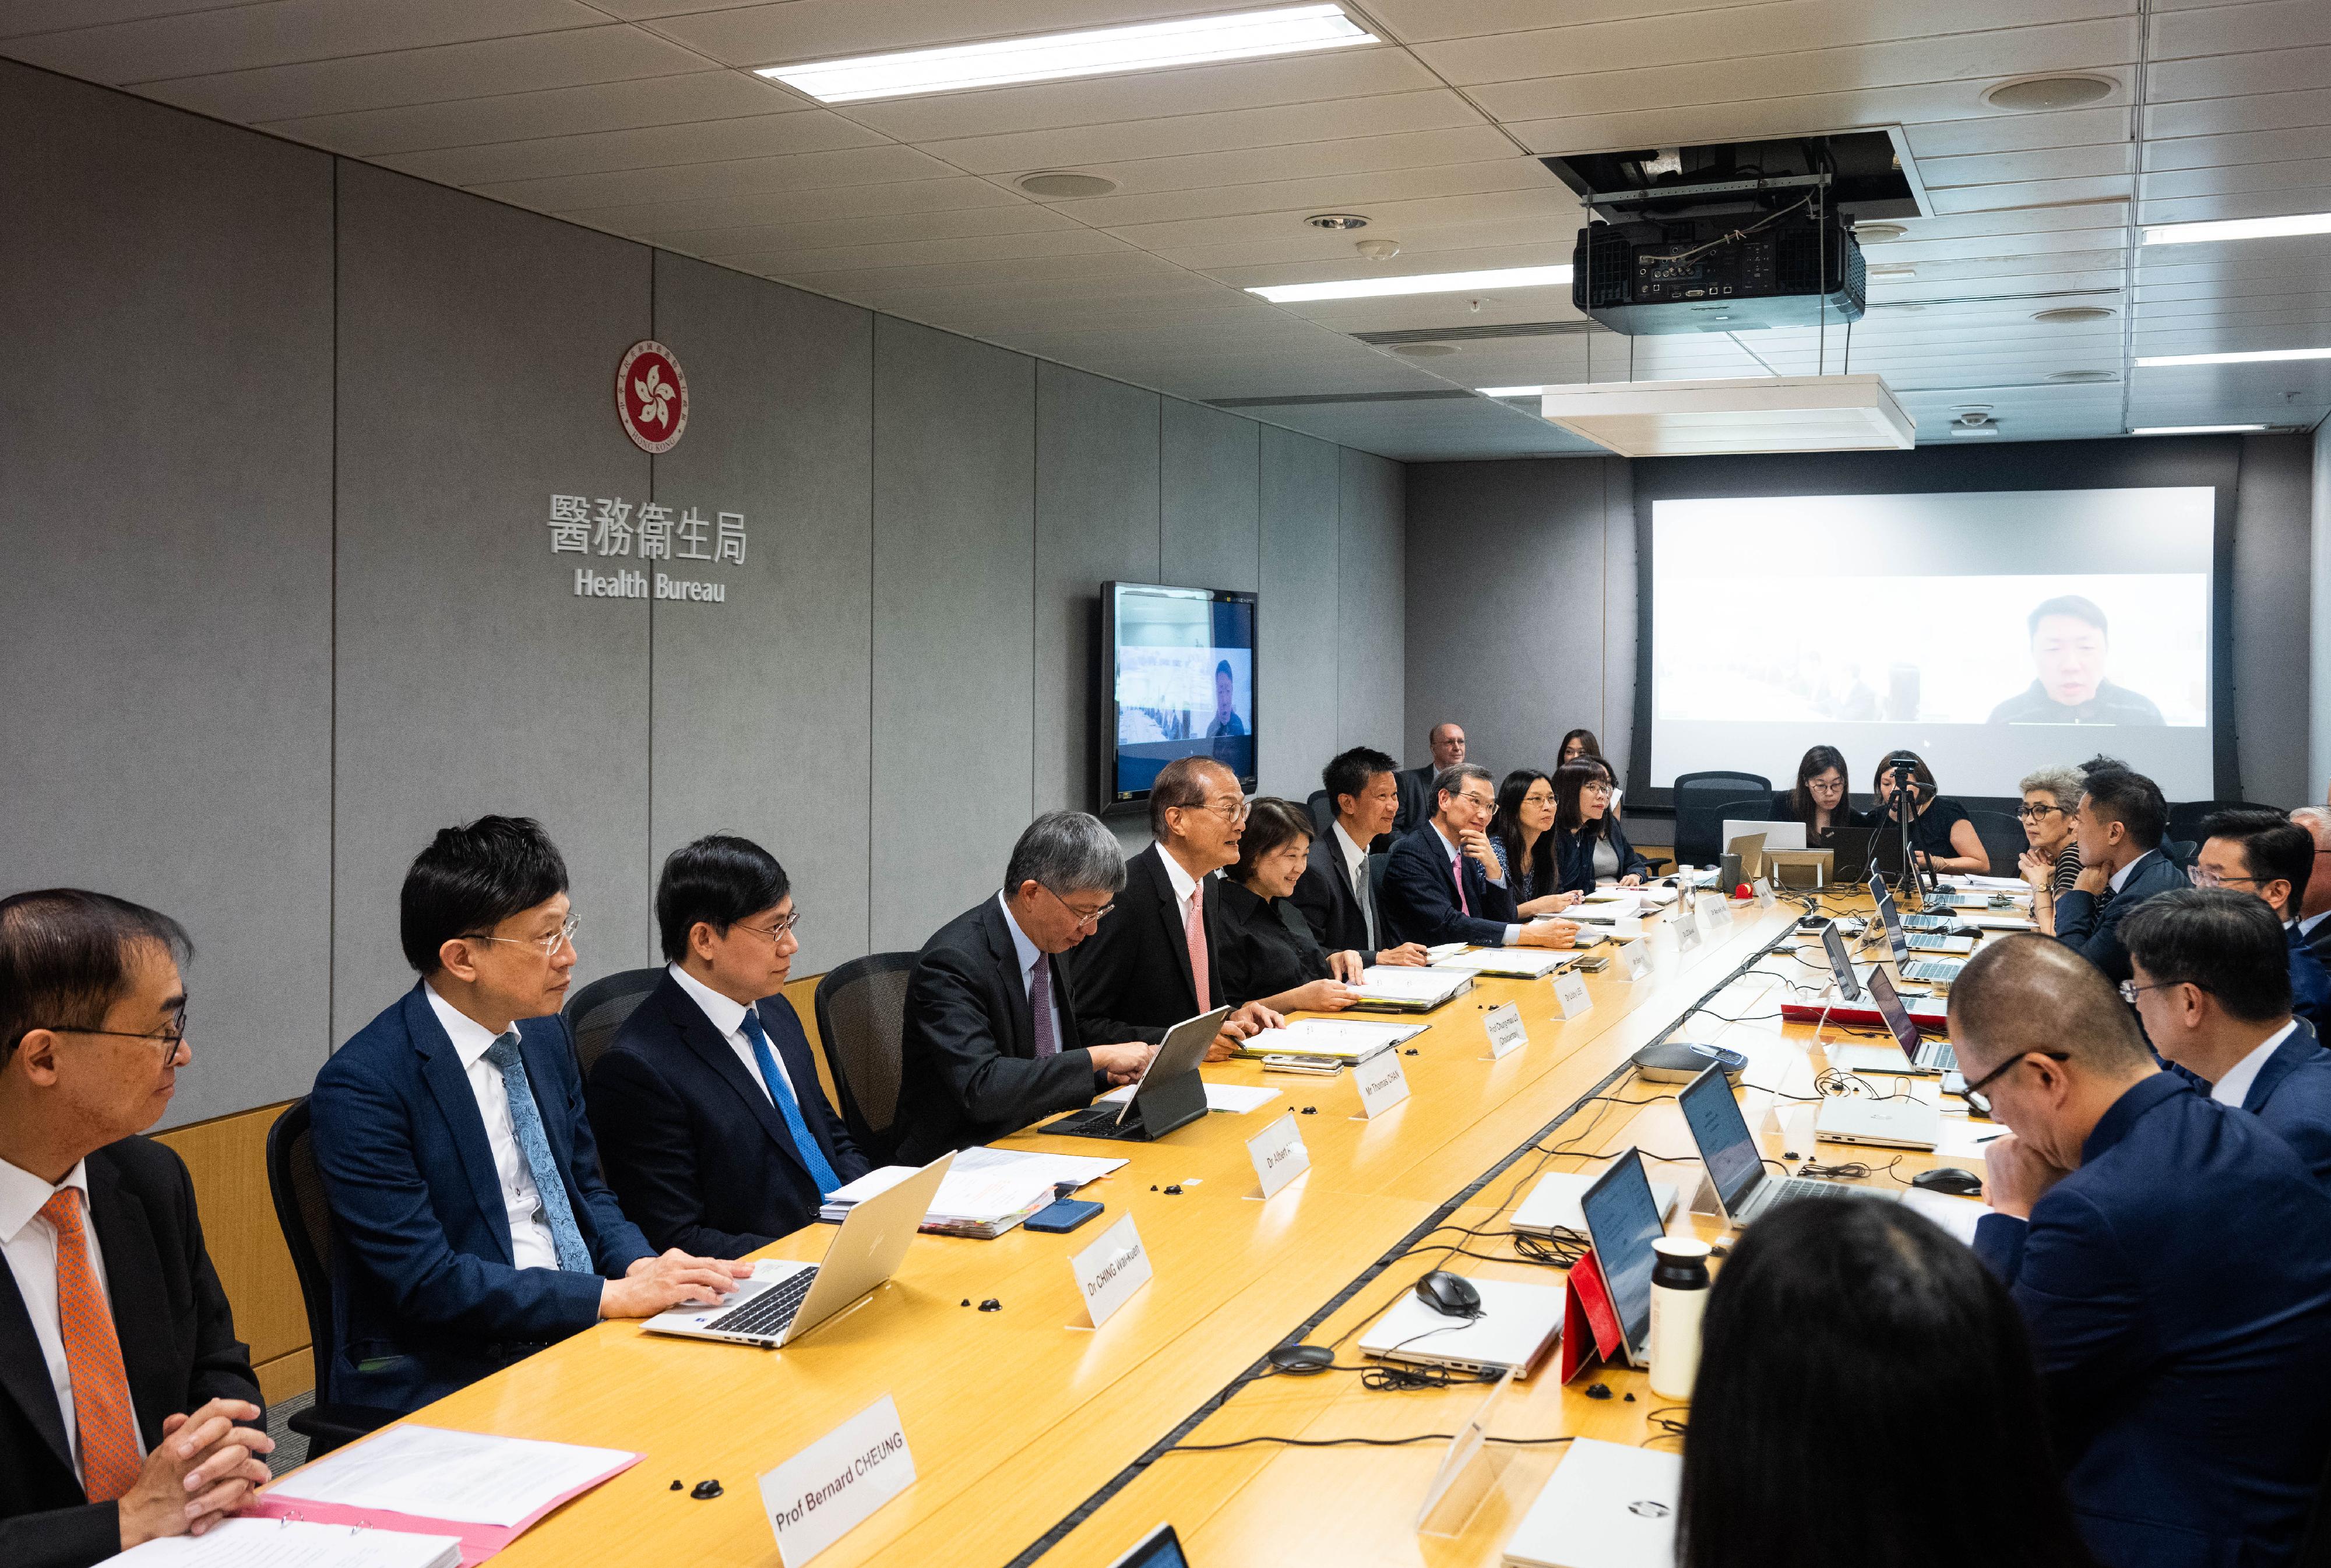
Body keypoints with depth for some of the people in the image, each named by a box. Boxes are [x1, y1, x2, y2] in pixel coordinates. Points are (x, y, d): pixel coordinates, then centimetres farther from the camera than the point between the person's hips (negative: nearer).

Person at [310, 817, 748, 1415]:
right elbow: (426, 1281, -19)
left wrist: (642, 1267, -5)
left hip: (575, 1339, 7)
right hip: (440, 1382, -7)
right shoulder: (360, 1087, -15)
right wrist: (614, 1295, -21)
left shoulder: (545, 1036, 8)